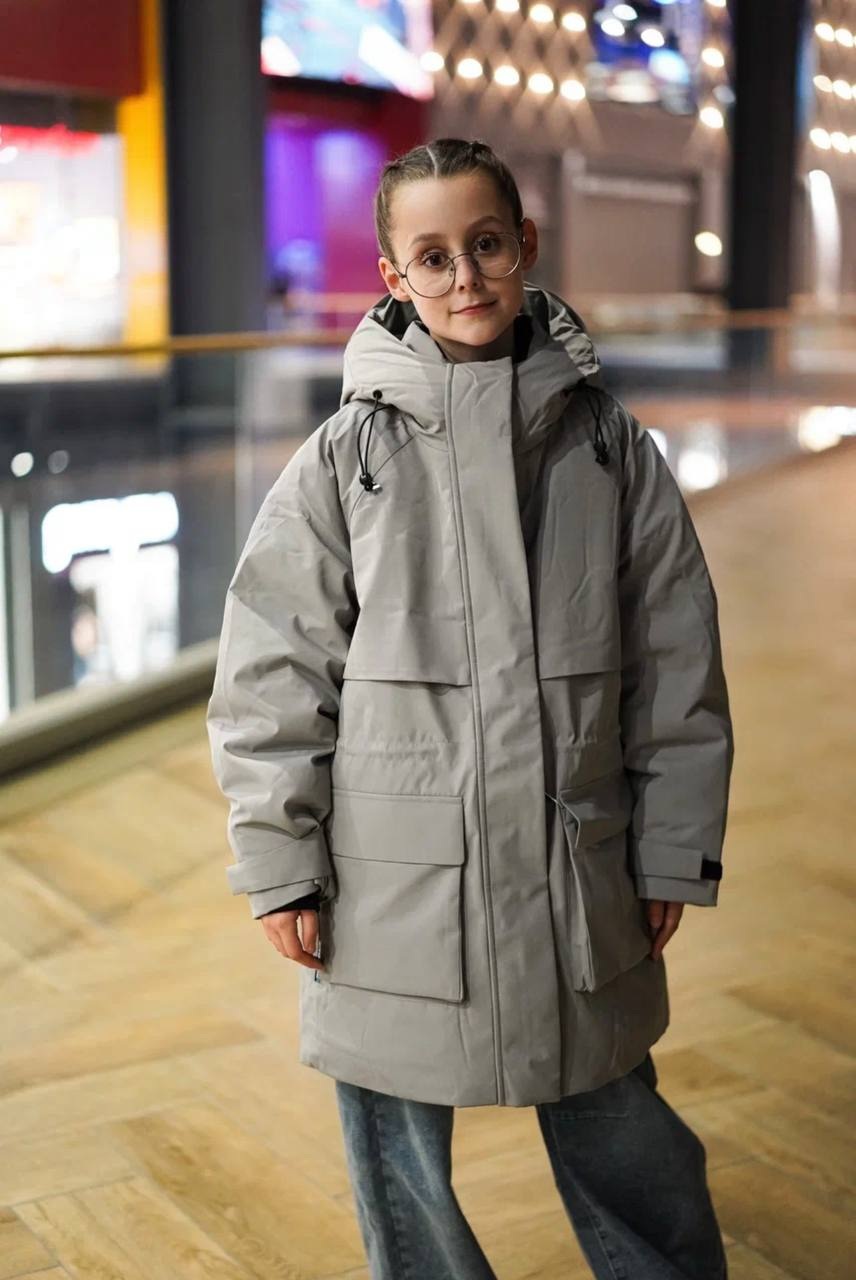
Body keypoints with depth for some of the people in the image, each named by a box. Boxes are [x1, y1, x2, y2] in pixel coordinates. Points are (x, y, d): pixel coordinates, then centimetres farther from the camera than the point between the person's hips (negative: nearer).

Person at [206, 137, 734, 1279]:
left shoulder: (608, 443, 0)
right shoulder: (346, 456, -5)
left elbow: (676, 658, 5)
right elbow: (272, 672, -2)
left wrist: (673, 848, 5)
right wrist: (279, 863, -4)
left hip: (580, 874, 1)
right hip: (391, 880, -1)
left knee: (619, 1136, 16)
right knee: (400, 1154, 14)